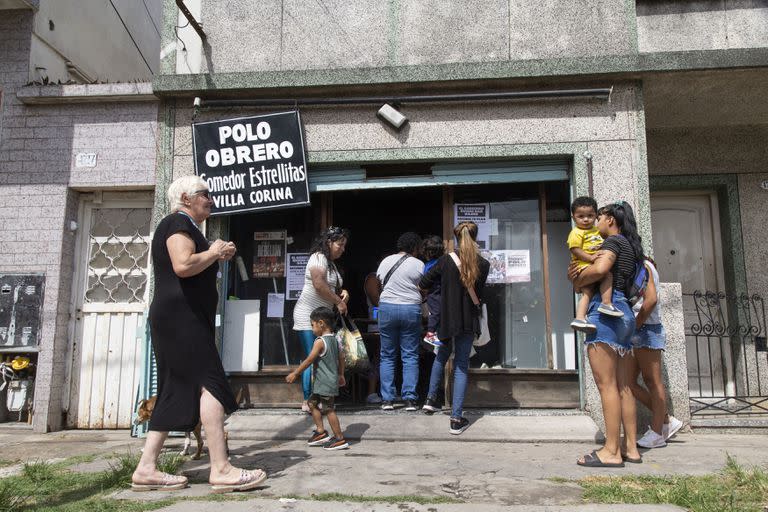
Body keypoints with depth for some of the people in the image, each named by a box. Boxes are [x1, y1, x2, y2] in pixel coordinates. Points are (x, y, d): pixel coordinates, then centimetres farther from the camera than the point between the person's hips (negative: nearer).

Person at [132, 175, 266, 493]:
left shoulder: (183, 226, 24)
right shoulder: (178, 222, -7)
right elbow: (183, 265, -25)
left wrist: (216, 259, 17)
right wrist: (213, 253, -10)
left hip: (180, 320, 11)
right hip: (180, 317, -11)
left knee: (176, 392, 8)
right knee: (211, 384, -14)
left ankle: (146, 469, 10)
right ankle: (221, 469, -15)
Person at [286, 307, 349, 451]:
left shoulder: (320, 341, -17)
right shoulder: (334, 339, 9)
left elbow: (309, 360, -18)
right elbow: (341, 357, 16)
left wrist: (295, 373, -10)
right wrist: (341, 375, 27)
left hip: (325, 383, -9)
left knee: (329, 409, -3)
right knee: (312, 403, 19)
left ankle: (340, 439, 3)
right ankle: (321, 431, 22)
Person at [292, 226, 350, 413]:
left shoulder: (331, 263, 18)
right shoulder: (319, 258, -11)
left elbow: (332, 288, 25)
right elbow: (319, 286, -22)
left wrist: (343, 292, 3)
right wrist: (339, 302, -15)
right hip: (308, 317, -9)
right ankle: (308, 401, -2)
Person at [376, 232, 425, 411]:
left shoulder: (385, 261, 7)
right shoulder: (418, 264, -2)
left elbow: (379, 284, 13)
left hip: (387, 308, 2)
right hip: (411, 309, -2)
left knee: (387, 356, 9)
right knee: (410, 356, 5)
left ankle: (387, 399, 7)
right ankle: (409, 399, 2)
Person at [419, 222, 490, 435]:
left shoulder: (446, 260, -9)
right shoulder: (483, 265, -6)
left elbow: (423, 284, -1)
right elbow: (479, 293, 8)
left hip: (445, 319, 0)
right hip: (468, 321, 0)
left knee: (442, 355, 26)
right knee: (461, 366, 6)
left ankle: (431, 399, 30)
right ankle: (456, 419, 3)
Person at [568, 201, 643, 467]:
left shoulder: (613, 240, -4)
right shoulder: (631, 247, 24)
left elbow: (600, 269, -25)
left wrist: (578, 279, -7)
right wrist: (578, 275, 5)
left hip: (605, 310, -10)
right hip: (624, 312, 10)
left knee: (607, 385, -9)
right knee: (623, 387, 10)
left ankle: (611, 451, -8)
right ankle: (631, 448, 13)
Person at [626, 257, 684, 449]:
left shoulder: (642, 266, -7)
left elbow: (651, 299, -19)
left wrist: (635, 325, -14)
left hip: (647, 330, -9)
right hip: (637, 334, 9)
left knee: (652, 381, -3)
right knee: (628, 382, 6)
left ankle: (657, 433, 4)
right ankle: (667, 420, 14)